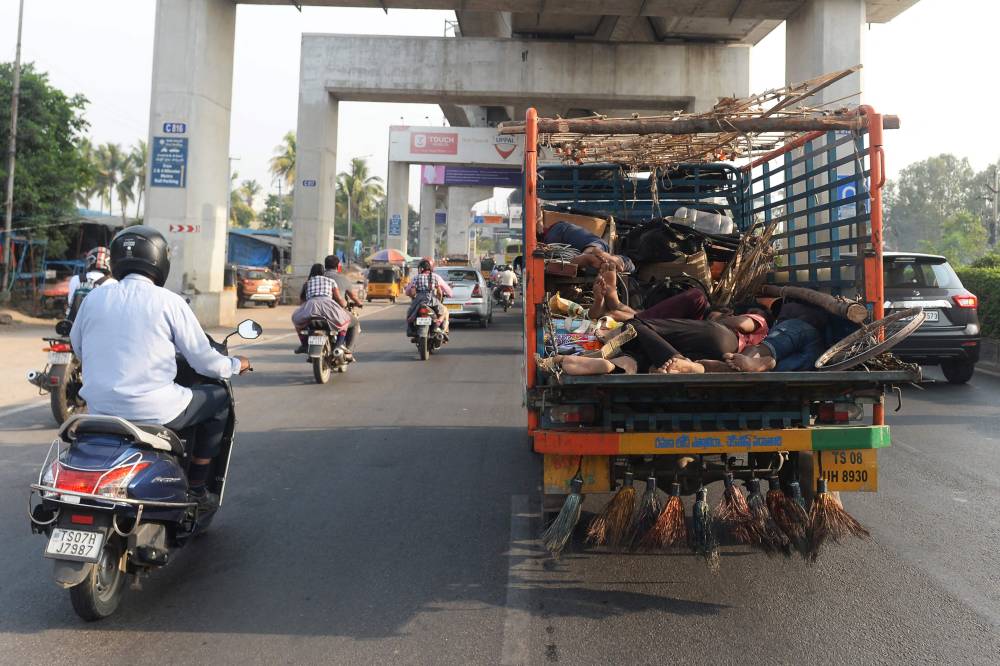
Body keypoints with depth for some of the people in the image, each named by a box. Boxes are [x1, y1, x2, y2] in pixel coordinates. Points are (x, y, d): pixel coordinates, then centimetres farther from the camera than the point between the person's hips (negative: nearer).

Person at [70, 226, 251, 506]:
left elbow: (78, 348, 18)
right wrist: (235, 365, 14)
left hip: (99, 407, 6)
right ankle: (195, 487, 17)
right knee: (219, 399, 15)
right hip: (151, 410, -6)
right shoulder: (169, 302, -10)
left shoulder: (93, 298, 4)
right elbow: (203, 360, -6)